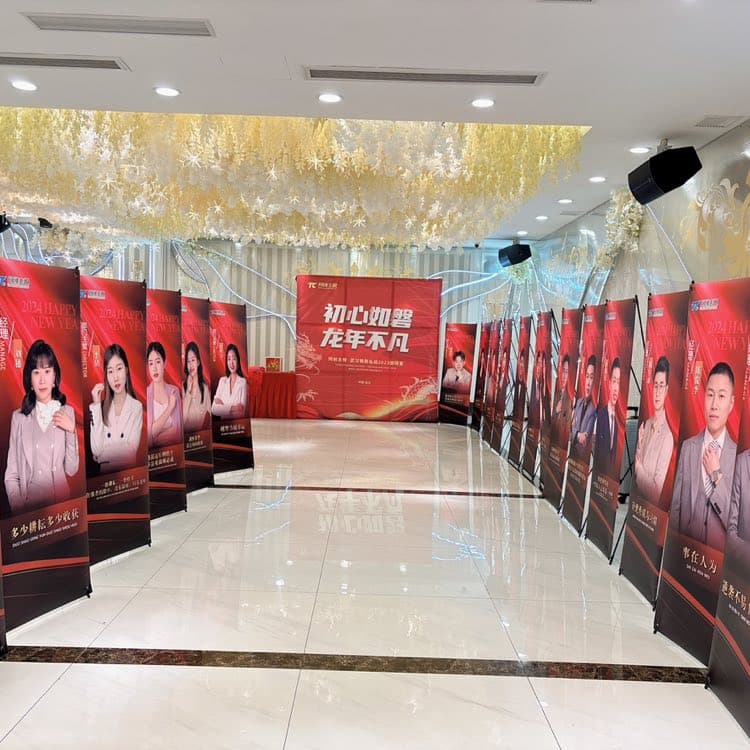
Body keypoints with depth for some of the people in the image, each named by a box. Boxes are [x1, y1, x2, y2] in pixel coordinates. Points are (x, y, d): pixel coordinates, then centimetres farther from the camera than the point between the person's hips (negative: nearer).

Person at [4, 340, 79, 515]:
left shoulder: (67, 412, 3)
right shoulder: (19, 417, 2)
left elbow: (72, 469, 1)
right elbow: (11, 475, 3)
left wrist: (71, 431, -9)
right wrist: (19, 511, -9)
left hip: (61, 502, 0)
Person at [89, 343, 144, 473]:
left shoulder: (137, 407, -2)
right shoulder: (102, 407, 7)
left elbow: (130, 452, -8)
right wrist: (96, 406, -4)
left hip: (128, 471, -1)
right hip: (105, 473, 1)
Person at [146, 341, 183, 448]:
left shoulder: (174, 391, 8)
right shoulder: (146, 394, -1)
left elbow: (178, 431, 7)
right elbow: (150, 433, -8)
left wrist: (157, 438, -7)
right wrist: (169, 408, -6)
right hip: (153, 450, -2)